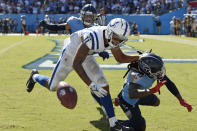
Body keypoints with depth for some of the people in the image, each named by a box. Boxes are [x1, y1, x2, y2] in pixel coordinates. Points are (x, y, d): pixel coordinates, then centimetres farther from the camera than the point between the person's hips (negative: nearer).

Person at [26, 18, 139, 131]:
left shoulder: (113, 38, -20)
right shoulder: (93, 38, -43)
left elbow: (121, 58, -1)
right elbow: (76, 64, -41)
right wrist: (91, 84, -48)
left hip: (86, 56, 6)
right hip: (70, 54, -6)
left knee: (103, 87, -7)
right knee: (52, 87, 11)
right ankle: (35, 76, 45)